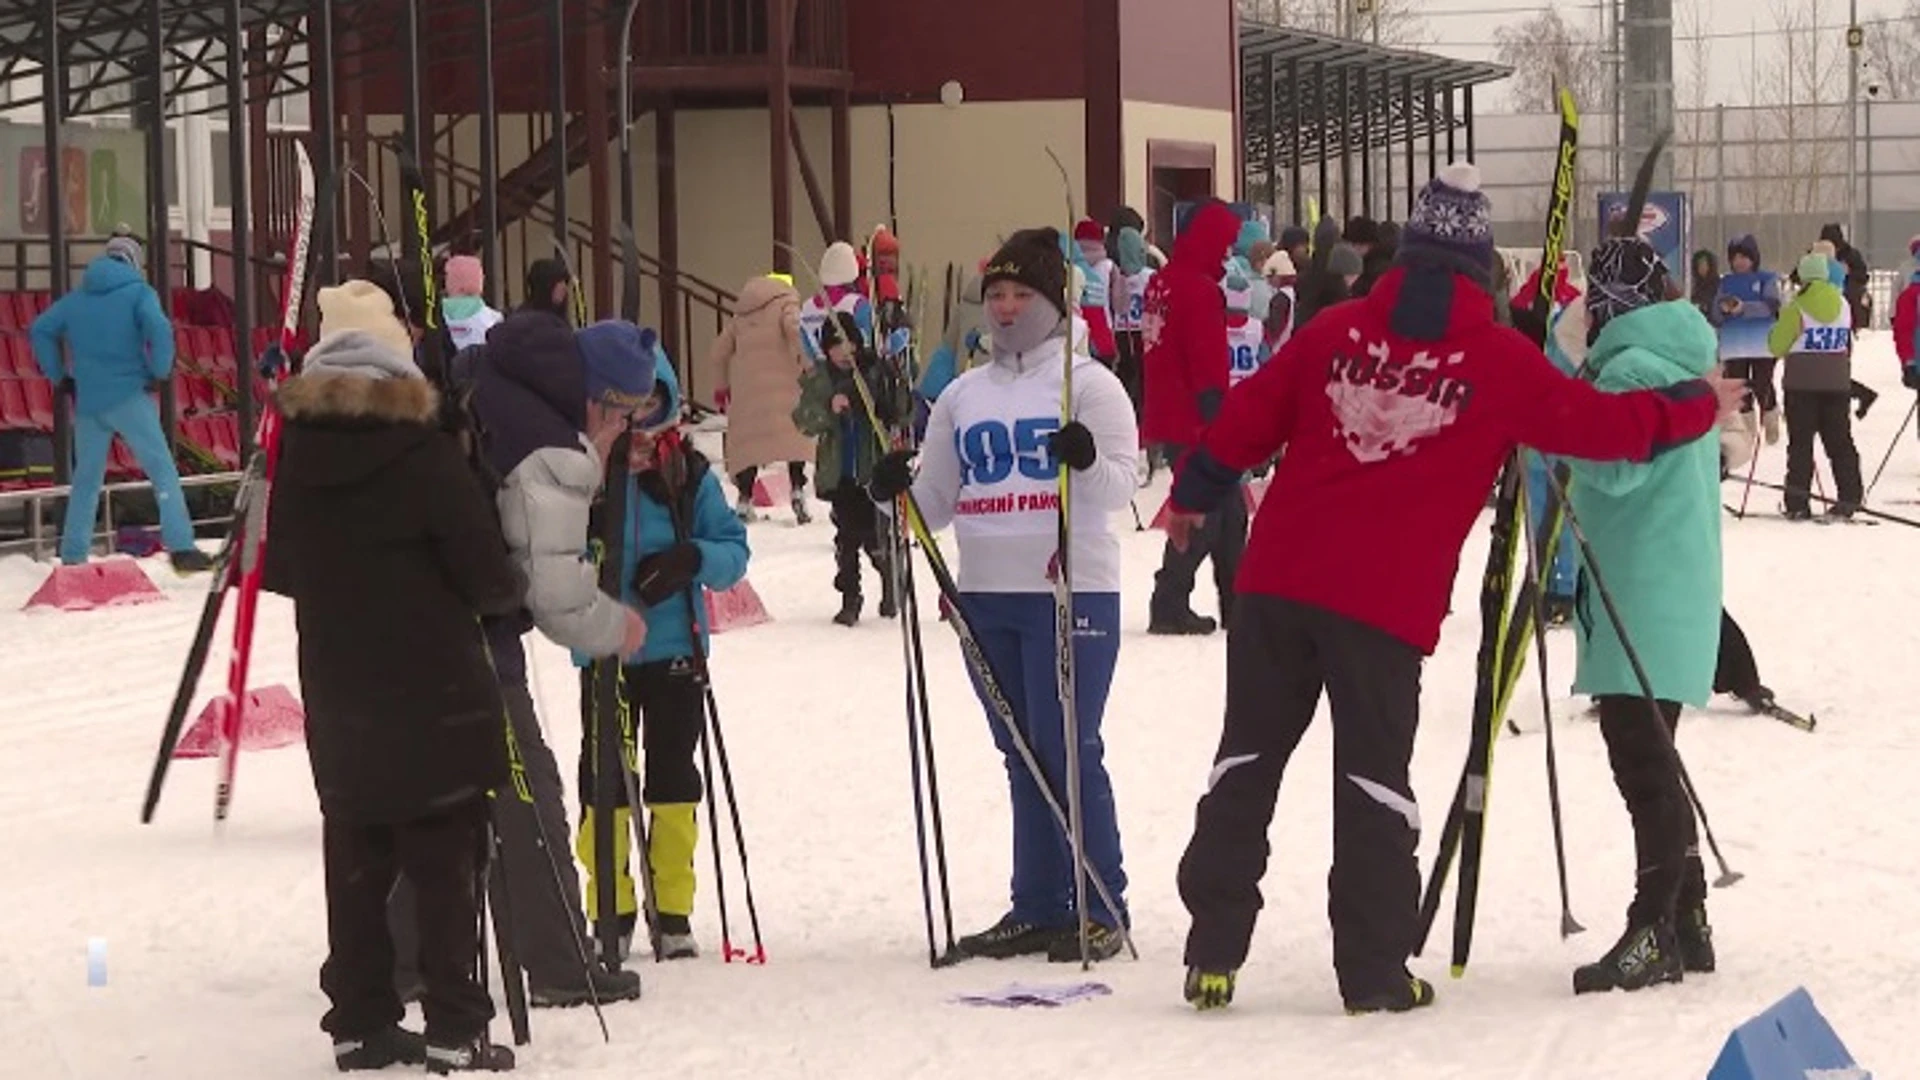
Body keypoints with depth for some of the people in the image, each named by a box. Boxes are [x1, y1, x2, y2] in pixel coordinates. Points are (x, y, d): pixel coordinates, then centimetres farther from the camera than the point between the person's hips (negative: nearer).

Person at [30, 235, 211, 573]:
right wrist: (160, 373, -7)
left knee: (86, 478, 14)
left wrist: (58, 376, 14)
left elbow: (40, 330, 12)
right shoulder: (138, 292, -2)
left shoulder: (76, 299, 13)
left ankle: (72, 558, 14)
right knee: (163, 470, -3)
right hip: (129, 396, -5)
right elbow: (159, 330, -19)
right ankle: (181, 549, -13)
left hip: (88, 402, 5)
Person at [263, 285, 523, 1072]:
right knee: (445, 866, 2)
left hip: (338, 702, 5)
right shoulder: (421, 453, -15)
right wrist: (505, 595, 10)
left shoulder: (295, 454, -2)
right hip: (435, 697, -4)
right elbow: (488, 577, -12)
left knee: (356, 861, 12)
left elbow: (279, 570, 8)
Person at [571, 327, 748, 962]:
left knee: (673, 775, 8)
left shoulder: (688, 473, 1)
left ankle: (673, 911, 17)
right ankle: (611, 910, 13)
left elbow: (733, 548, 2)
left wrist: (692, 560, -17)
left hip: (675, 648, 2)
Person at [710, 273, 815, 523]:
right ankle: (797, 489, -16)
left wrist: (722, 387, 36)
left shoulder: (742, 315, 25)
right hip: (781, 383, -4)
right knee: (795, 435, -2)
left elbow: (719, 350, 27)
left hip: (745, 386, 4)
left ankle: (745, 498, 1)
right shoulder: (786, 302, 9)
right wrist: (804, 362, -12)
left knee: (749, 440, 7)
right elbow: (793, 327, -14)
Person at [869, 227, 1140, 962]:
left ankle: (1102, 909, 1)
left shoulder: (1088, 383, 0)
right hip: (986, 597, 6)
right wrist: (898, 490, -4)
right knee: (1022, 757, 11)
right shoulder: (963, 396, 15)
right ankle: (1039, 907, 17)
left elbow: (1120, 485, -10)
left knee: (1070, 750, -7)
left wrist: (1088, 462, -30)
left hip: (1072, 592, -6)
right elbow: (938, 502, 16)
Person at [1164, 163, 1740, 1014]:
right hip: (1389, 601, -3)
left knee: (1249, 759, 10)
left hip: (1280, 577, 3)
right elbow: (1603, 425, 2)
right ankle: (1374, 970, 6)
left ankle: (1214, 952, 9)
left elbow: (1248, 420, 13)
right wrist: (1700, 405, 18)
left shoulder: (1338, 331, 6)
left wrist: (1194, 495, 29)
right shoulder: (1497, 359, -3)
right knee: (1374, 777, 5)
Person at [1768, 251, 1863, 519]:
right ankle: (1850, 498, 11)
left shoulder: (1796, 309, -12)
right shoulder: (1843, 306, 5)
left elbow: (1777, 346, -7)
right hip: (1837, 383, 5)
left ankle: (1798, 504, -5)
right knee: (1839, 440, 12)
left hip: (1802, 384, -5)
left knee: (1801, 442, -1)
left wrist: (1776, 330, 12)